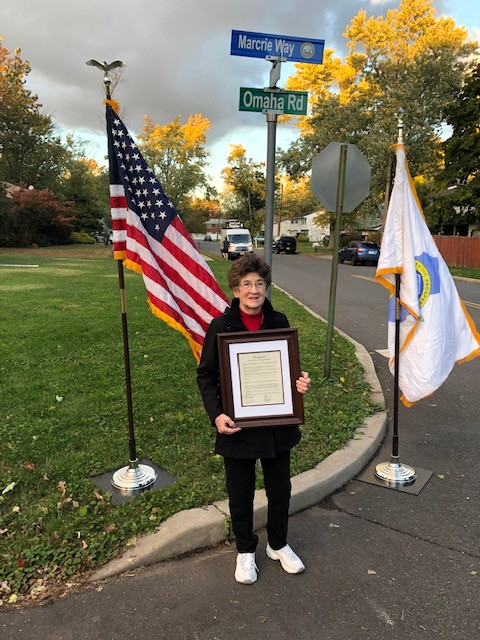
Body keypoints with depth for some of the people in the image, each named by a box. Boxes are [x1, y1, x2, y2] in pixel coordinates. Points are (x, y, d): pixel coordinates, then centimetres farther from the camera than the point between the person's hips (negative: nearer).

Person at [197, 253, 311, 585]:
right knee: (241, 494, 17)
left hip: (278, 423, 3)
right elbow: (206, 375, -6)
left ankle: (279, 544, 46)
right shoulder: (221, 326, -12)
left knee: (280, 489, 19)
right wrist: (216, 414, -19)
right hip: (237, 426, -2)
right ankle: (246, 550, 43)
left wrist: (301, 383, -12)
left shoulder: (280, 322, -3)